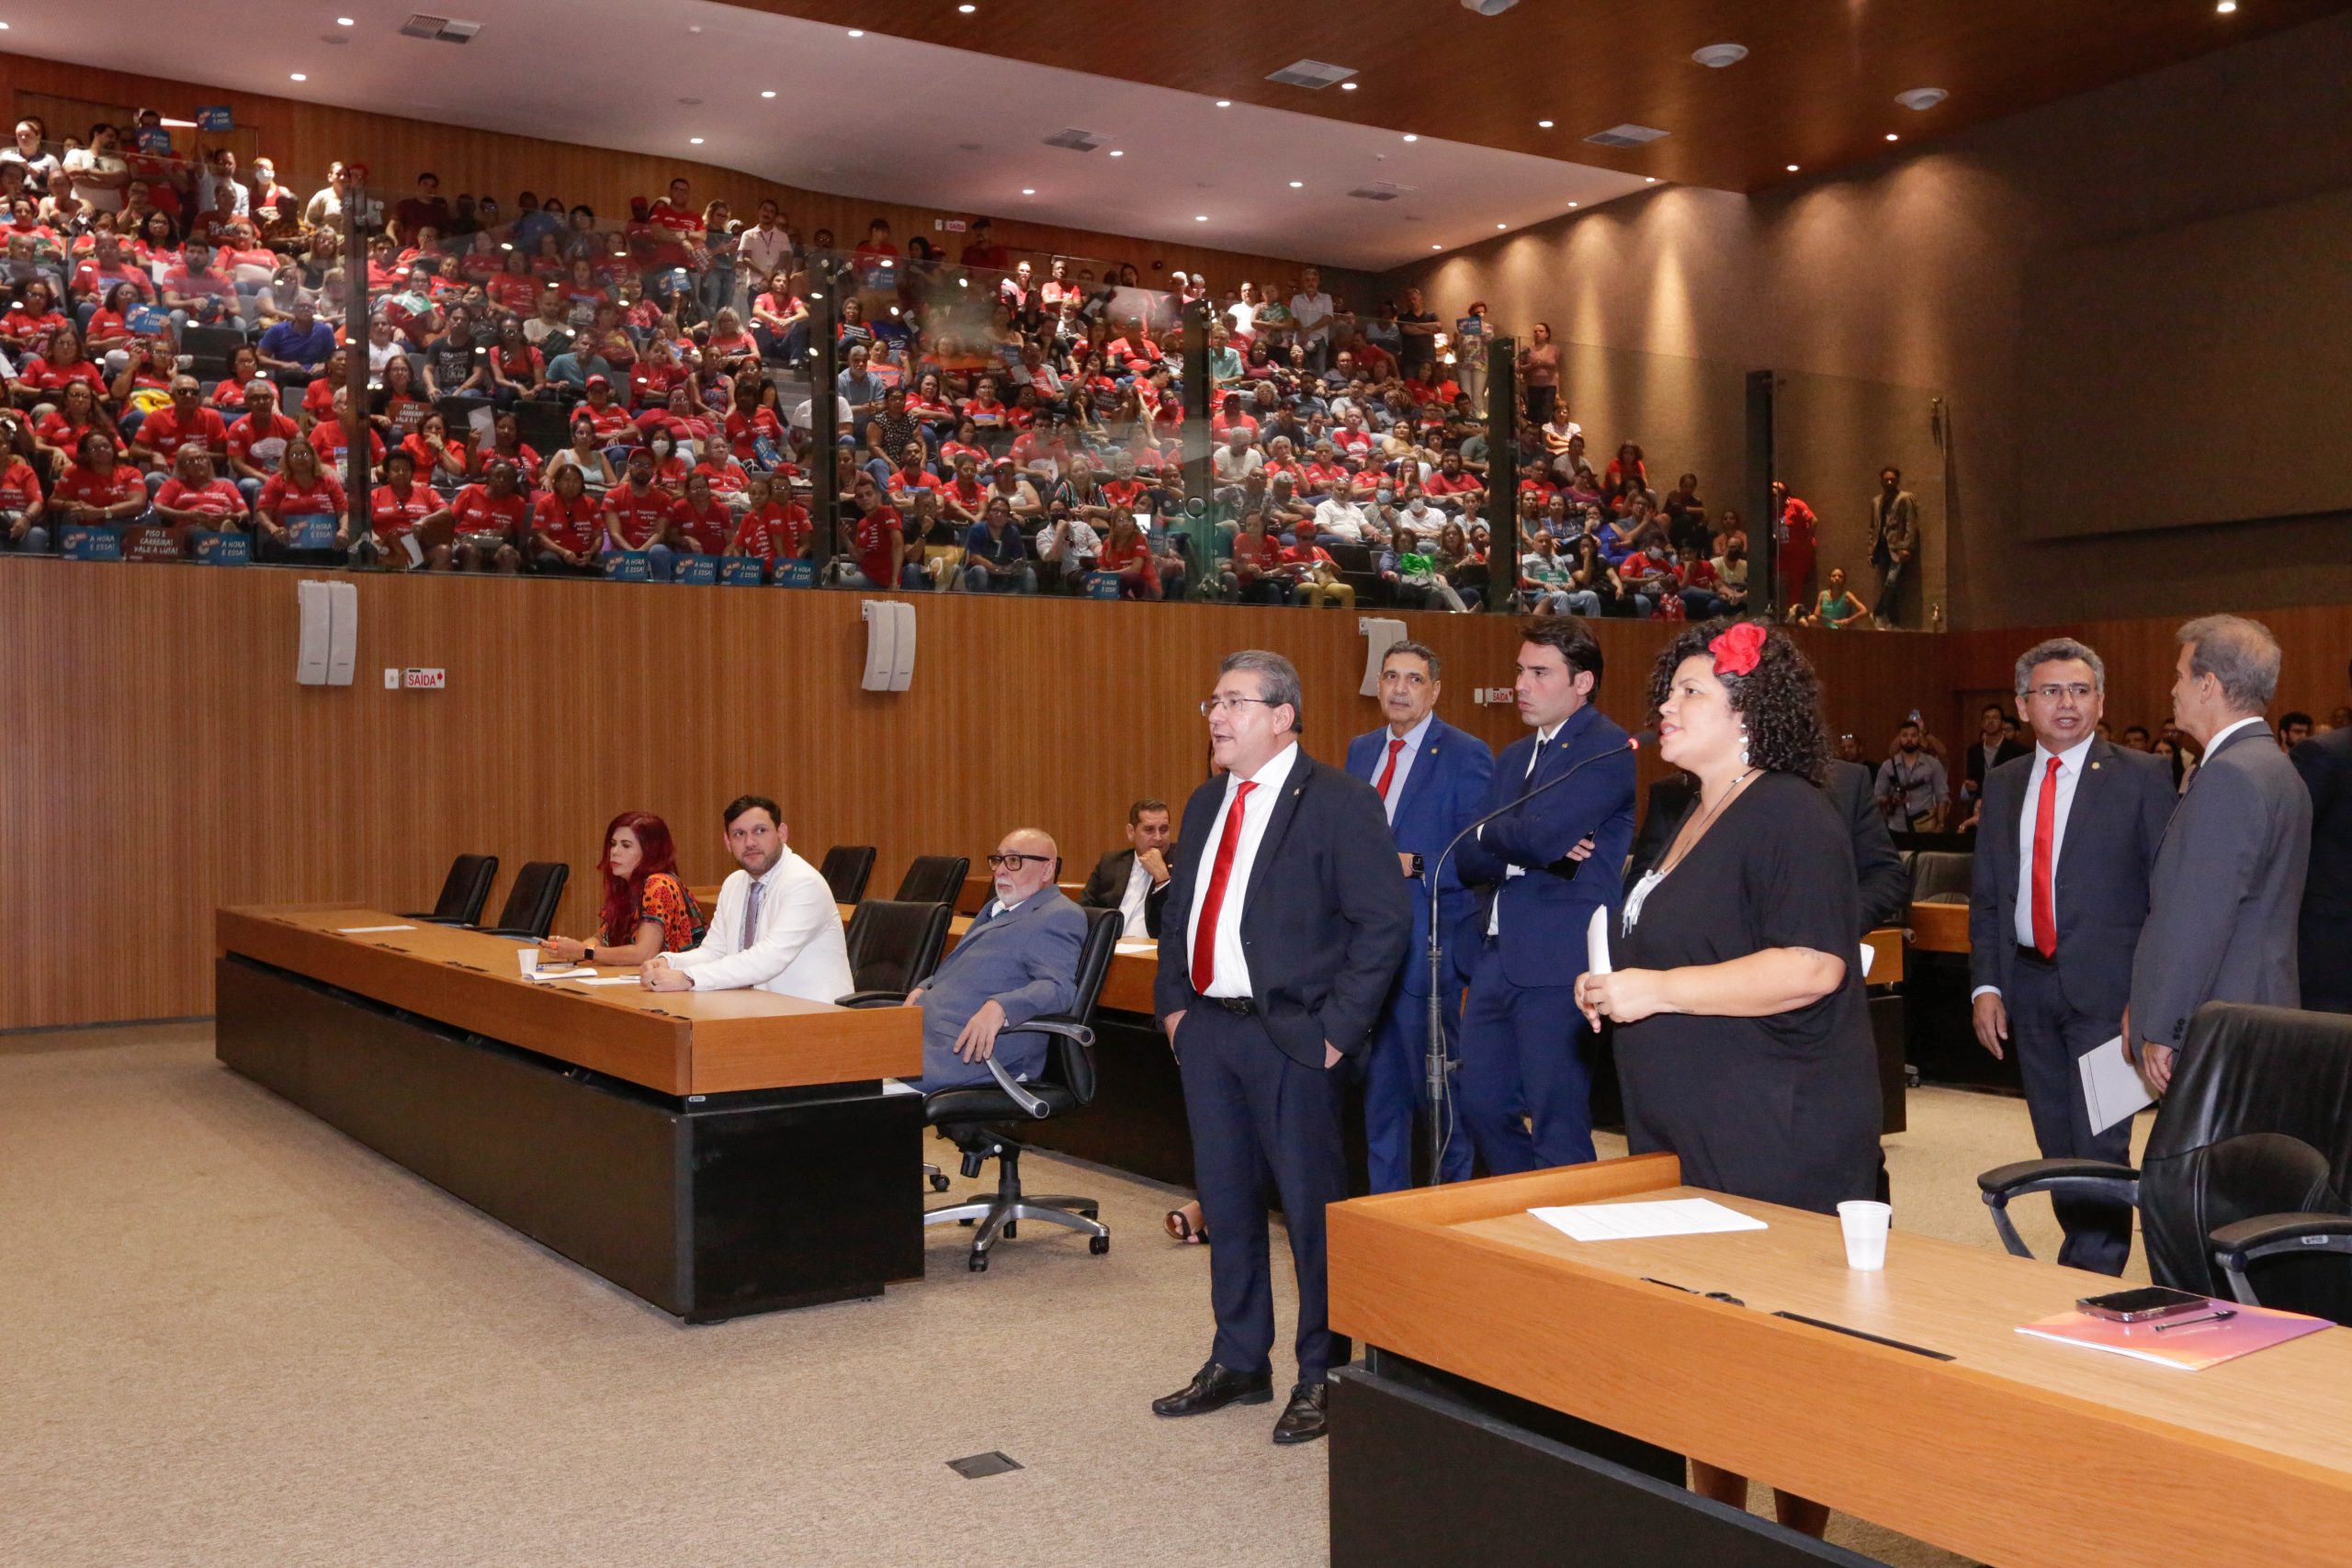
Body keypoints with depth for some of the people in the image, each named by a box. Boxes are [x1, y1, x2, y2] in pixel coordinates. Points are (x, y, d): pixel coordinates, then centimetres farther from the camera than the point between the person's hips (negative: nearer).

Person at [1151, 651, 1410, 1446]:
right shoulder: (1207, 803, 14)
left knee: (1310, 1205, 1)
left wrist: (1337, 1027, -16)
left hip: (1290, 1036, -7)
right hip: (1206, 1028, 7)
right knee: (1225, 1201, 15)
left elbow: (1385, 920, -14)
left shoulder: (1337, 803, -10)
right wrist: (1172, 1003, 10)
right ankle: (1239, 1363, 29)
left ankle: (1321, 1375, 16)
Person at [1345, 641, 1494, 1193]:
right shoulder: (1360, 750, 13)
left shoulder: (1465, 755, -7)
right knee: (1379, 1078, 12)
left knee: (1438, 1077, 4)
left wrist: (1414, 866, -21)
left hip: (1427, 938, -6)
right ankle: (1386, 1196, 23)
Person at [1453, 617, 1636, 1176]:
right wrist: (1530, 849, -11)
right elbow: (1470, 859, 9)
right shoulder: (1514, 757, 17)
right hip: (1497, 957, 9)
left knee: (1558, 1124, -2)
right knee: (1480, 1102, 14)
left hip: (1560, 965, -8)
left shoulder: (1608, 750, -9)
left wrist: (1488, 836, -1)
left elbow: (1539, 834, -22)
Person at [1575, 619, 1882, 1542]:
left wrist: (1657, 989, -21)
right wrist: (1614, 990, 11)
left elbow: (1810, 968, -24)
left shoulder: (1787, 816, -13)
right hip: (1686, 1134, 9)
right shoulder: (1693, 822, 17)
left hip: (1776, 1136, -9)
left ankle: (1800, 1538, 14)